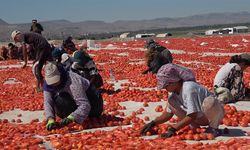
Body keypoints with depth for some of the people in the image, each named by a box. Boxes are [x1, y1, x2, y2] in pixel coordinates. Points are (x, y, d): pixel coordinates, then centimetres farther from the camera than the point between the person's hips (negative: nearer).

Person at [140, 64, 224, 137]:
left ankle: (213, 128, -13)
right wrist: (153, 123, -7)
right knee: (171, 101, -6)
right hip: (199, 117, 8)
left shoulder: (189, 88, -28)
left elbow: (192, 116, -29)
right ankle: (195, 128, 0)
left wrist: (173, 129, -28)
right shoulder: (175, 91, -2)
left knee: (209, 101, -42)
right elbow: (168, 113, 5)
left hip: (215, 112, -8)